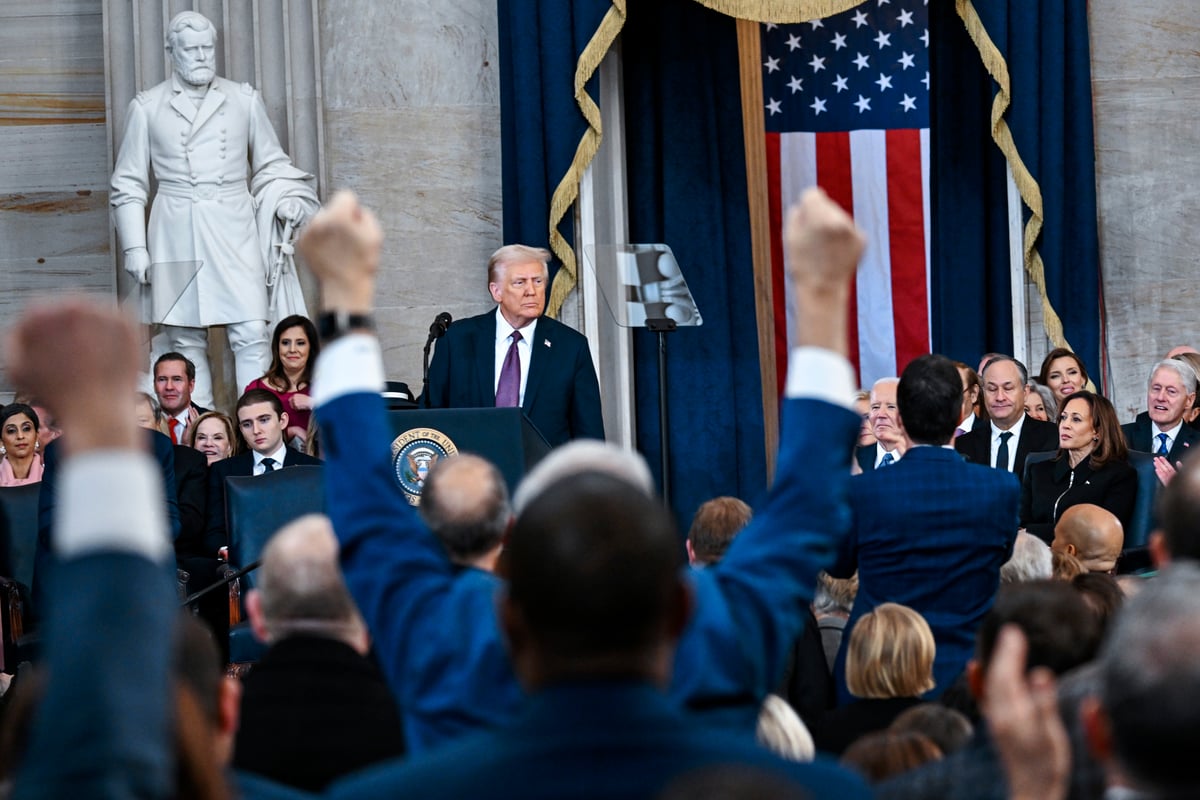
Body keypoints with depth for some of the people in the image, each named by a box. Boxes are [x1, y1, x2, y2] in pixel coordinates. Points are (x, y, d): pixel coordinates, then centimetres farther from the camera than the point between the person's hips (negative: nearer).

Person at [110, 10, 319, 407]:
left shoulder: (243, 100, 10)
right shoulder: (147, 107, 7)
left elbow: (271, 164, 19)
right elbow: (128, 184, 10)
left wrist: (285, 199, -1)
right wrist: (134, 247, 3)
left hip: (234, 232, 0)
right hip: (176, 236, 0)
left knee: (251, 335, -10)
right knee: (186, 342, 1)